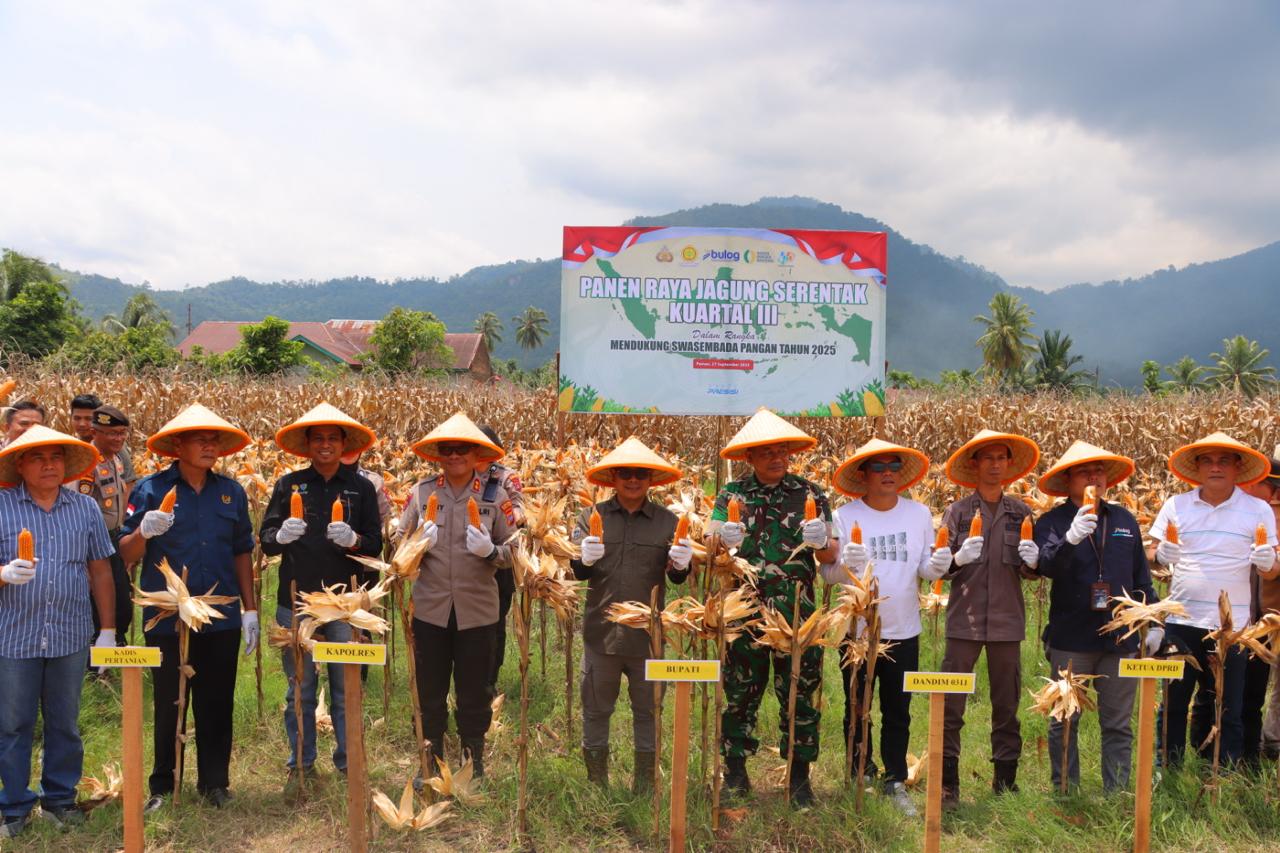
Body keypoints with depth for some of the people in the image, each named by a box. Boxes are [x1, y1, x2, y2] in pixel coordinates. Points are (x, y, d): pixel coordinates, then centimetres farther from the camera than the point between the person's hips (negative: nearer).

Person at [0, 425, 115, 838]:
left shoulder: (86, 508, 5)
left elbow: (100, 571, 8)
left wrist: (108, 630, 7)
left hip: (71, 635, 2)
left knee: (65, 723, 12)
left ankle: (60, 799, 25)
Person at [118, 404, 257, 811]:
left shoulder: (231, 491, 5)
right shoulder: (151, 489, -4)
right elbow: (127, 554, -2)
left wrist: (250, 610, 9)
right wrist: (143, 532, -24)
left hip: (222, 619, 2)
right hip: (167, 620, -2)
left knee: (217, 704, 10)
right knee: (168, 706, 9)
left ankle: (214, 781, 25)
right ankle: (162, 785, 25)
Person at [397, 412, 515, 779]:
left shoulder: (496, 496, -2)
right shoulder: (421, 493, 1)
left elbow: (515, 552, 1)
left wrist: (489, 550, -19)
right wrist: (420, 544, -13)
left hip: (477, 611, -1)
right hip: (430, 608, 1)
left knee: (474, 692, 11)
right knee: (429, 690, 13)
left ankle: (474, 762, 30)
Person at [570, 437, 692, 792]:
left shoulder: (667, 521, 1)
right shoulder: (592, 517, 0)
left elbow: (676, 578, 4)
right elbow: (575, 571, -1)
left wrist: (682, 565, -19)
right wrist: (584, 560, -23)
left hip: (648, 633, 0)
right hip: (601, 630, 0)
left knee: (647, 709, 12)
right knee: (595, 707, 12)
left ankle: (645, 784, 29)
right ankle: (596, 782, 29)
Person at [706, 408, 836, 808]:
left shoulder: (811, 495, 3)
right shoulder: (732, 495, 4)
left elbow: (829, 557, 2)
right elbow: (709, 545, -4)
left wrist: (821, 542, -21)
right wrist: (724, 541, -27)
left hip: (798, 615, 0)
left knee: (799, 693, 7)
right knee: (740, 690, 10)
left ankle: (800, 775, 21)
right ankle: (734, 765, 26)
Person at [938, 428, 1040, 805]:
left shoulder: (1020, 513, 6)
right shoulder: (956, 512, 0)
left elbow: (1029, 573, 9)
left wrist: (1032, 562, -12)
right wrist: (958, 559, -22)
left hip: (1007, 622, 2)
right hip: (964, 621, -2)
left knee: (1007, 706, 11)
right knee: (949, 706, -3)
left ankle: (1005, 781, 24)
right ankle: (947, 784, 7)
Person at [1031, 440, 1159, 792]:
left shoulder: (1125, 519, 10)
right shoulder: (1052, 521, -3)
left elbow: (1142, 577, 15)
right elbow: (1047, 566, -21)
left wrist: (1153, 622, 12)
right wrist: (1071, 537, -38)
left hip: (1121, 639, 3)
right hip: (1070, 640, -3)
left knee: (1118, 724, 10)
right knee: (1064, 722, 6)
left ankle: (1117, 793, 20)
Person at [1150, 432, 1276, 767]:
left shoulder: (1259, 511, 1)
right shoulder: (1175, 506, 3)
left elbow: (1270, 569, 5)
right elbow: (1152, 555, 8)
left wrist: (1267, 562, -17)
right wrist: (1162, 555, -14)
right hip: (1180, 621, 1)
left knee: (1227, 710, 7)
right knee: (1173, 703, 10)